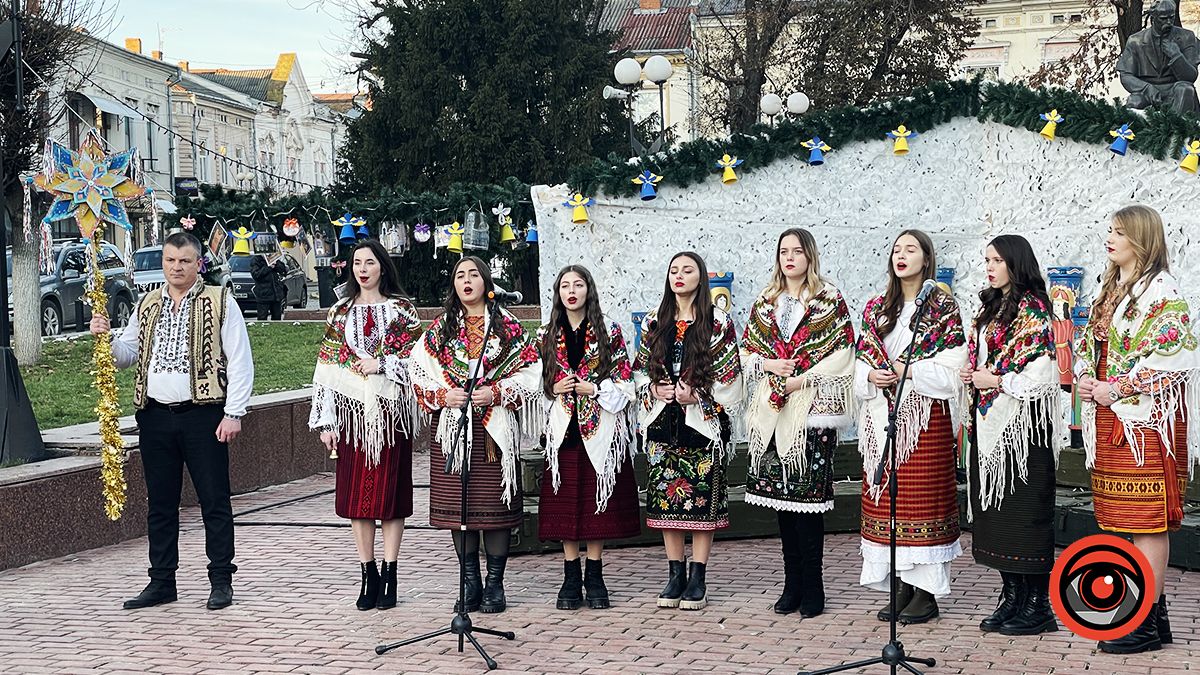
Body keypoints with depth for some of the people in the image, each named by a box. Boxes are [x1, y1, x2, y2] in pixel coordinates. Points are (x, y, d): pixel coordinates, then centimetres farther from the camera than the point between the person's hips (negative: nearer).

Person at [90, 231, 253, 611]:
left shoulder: (220, 303, -1)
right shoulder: (148, 305, 15)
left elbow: (240, 362, -5)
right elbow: (127, 355, 19)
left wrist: (233, 413, -11)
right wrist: (105, 337, -2)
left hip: (203, 415, -5)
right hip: (156, 417, 5)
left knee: (214, 500, 1)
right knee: (160, 503, 10)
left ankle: (221, 581, 9)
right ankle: (161, 582, 19)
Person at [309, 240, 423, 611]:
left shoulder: (403, 310, 5)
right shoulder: (340, 313, 11)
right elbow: (327, 369, 7)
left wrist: (381, 364, -13)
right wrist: (326, 420, 1)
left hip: (392, 410, -2)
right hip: (353, 411, 2)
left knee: (390, 492, -1)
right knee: (357, 494, 2)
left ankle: (389, 576, 4)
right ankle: (368, 575, 9)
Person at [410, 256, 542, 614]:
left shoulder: (508, 326, 5)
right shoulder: (440, 328, 11)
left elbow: (529, 371, 0)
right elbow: (418, 371, 7)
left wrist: (495, 392, -12)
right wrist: (445, 395, -9)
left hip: (494, 427, -2)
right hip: (452, 426, 2)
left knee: (494, 504, -2)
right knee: (457, 504, 2)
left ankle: (495, 583, 6)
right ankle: (471, 583, 12)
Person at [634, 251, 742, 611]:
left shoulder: (718, 322, 0)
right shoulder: (654, 321, 11)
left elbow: (729, 374, -3)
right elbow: (640, 369, 14)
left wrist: (697, 395, -14)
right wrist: (654, 389, -5)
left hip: (703, 422, -3)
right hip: (663, 422, 4)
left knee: (702, 497, -3)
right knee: (666, 497, 3)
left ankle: (697, 578, 3)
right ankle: (676, 575, 12)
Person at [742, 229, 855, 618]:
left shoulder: (829, 300, 2)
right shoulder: (765, 303, 16)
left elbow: (842, 352, -6)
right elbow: (747, 351, 16)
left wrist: (800, 379, -13)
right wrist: (769, 364, -5)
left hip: (812, 409, -5)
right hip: (773, 410, 5)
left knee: (808, 496, -8)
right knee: (780, 495, 5)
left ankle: (812, 590, -1)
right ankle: (793, 585, 14)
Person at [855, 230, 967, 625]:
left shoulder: (943, 307, 0)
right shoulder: (876, 308, 14)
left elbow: (951, 369, -7)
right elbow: (861, 363, 14)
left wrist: (909, 371, -16)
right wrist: (873, 376, -6)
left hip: (927, 417, -5)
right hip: (883, 416, 5)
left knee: (924, 496, -4)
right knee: (889, 499, 4)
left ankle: (926, 593, 1)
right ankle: (902, 588, 12)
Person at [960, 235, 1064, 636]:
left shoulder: (1032, 307, -10)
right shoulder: (990, 307, 17)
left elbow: (1039, 371, -18)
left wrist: (994, 380, -12)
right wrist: (971, 375, 4)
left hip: (1023, 421, -9)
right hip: (990, 421, 9)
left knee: (1025, 508, -6)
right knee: (995, 506, 9)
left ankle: (1037, 605, 0)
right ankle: (1011, 598, 16)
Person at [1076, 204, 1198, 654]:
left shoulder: (1161, 290, -10)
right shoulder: (1111, 289, 17)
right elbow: (1089, 343, 23)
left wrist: (1115, 390, -16)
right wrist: (1084, 378, 2)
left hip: (1146, 417, -9)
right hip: (1109, 416, 9)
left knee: (1148, 519, -6)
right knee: (1131, 517, 11)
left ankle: (1147, 624, -2)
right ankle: (1153, 611, 19)